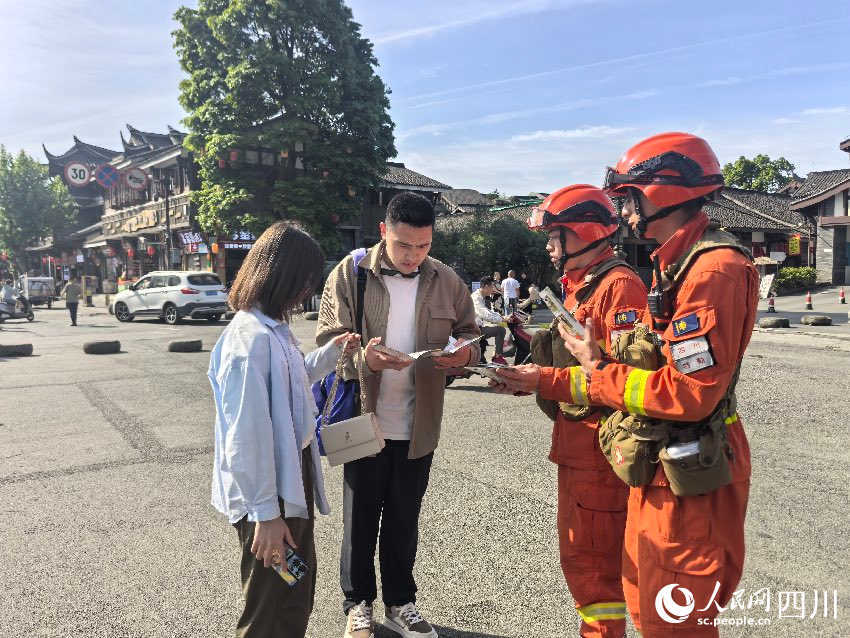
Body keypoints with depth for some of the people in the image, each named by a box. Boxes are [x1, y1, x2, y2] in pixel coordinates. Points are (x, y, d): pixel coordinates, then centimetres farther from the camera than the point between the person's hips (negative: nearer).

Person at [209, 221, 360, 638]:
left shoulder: (274, 327, 4)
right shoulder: (251, 337, -26)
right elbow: (248, 435, -27)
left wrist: (332, 352, 16)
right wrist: (266, 514, -22)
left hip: (292, 478, 9)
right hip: (268, 493, -9)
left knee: (299, 588, 26)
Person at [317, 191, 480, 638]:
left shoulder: (445, 280, 0)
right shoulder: (349, 274, -8)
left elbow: (470, 333, 7)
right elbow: (328, 342, -11)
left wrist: (464, 351, -18)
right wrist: (366, 358, -32)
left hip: (419, 424, 3)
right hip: (364, 420, -2)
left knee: (404, 519, 17)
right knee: (360, 518, 13)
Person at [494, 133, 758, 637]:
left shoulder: (714, 269, -20)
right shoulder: (675, 265, 12)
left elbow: (689, 393, -26)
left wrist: (598, 374, -15)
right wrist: (545, 381, 8)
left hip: (691, 481, -9)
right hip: (659, 468, 9)